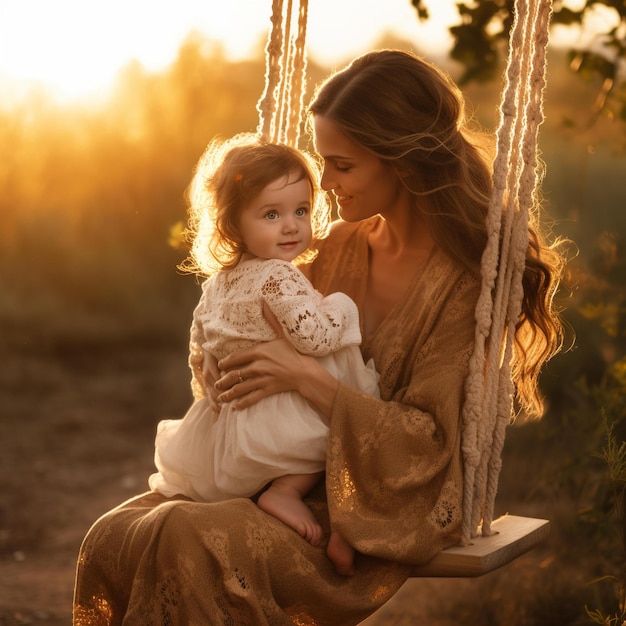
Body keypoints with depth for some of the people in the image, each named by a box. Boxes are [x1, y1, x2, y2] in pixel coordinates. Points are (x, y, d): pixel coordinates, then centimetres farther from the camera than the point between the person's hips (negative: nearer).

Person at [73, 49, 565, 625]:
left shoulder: (467, 281, -13)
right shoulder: (344, 245, 7)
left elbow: (428, 444, -17)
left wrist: (309, 378, -24)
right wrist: (235, 363, -3)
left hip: (379, 517, -6)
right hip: (295, 481, 7)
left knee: (194, 540, -31)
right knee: (112, 538, -16)